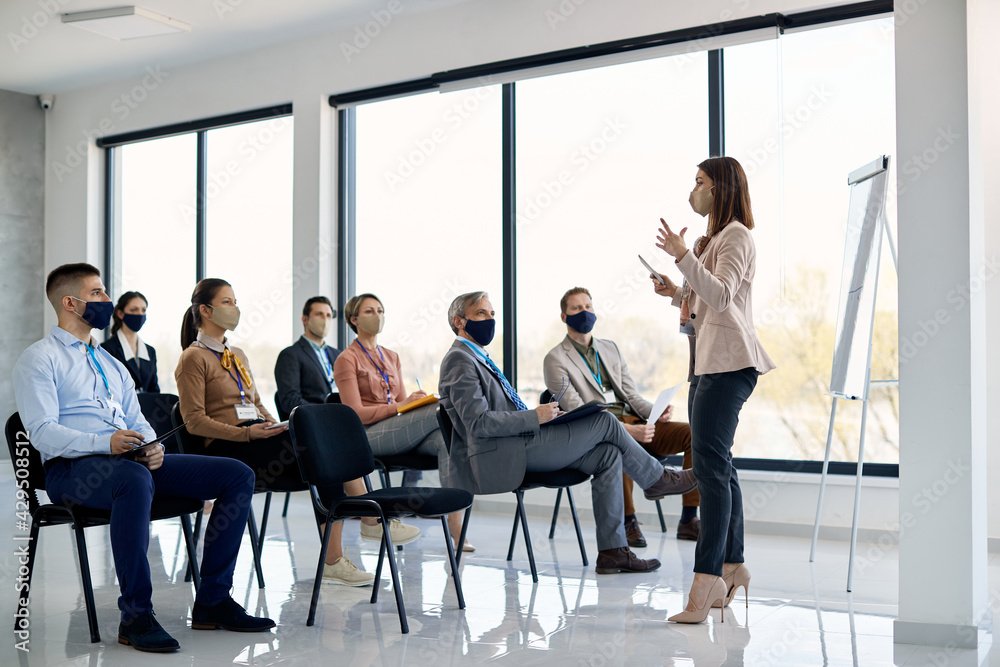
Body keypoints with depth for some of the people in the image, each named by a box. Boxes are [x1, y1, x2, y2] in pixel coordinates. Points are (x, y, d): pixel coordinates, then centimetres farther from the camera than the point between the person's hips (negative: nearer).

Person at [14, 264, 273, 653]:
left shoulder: (111, 362, 28)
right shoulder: (39, 359, 4)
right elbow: (43, 432, -9)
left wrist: (152, 447, -4)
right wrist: (104, 444, -26)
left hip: (134, 461, 7)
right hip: (72, 468, -7)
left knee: (238, 474, -8)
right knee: (135, 480, -43)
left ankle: (213, 601, -7)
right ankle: (135, 615, -31)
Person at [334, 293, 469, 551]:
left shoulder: (391, 357, 21)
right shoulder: (347, 359, 0)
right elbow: (356, 413, -9)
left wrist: (416, 399, -4)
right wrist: (400, 406, -18)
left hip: (397, 429, 6)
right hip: (367, 434, -6)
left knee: (446, 439, -28)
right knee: (441, 411, -26)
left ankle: (454, 520, -33)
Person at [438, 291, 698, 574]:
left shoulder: (479, 358, 23)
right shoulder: (459, 360, -10)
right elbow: (478, 423, -20)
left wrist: (542, 414, 10)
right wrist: (535, 417, -17)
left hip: (517, 447, 10)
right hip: (501, 458, -10)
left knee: (607, 454, -3)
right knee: (604, 421, -9)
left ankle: (612, 551, -3)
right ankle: (656, 479, 14)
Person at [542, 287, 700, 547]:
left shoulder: (611, 348, 23)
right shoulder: (556, 359, 1)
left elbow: (631, 395, 18)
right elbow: (576, 412, -10)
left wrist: (657, 412, -6)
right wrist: (625, 430, -22)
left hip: (632, 424, 6)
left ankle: (688, 520, -11)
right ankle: (628, 522, -25)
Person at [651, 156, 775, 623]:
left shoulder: (736, 235, -6)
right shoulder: (717, 237, 25)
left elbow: (721, 296, -22)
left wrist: (682, 256, -30)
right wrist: (676, 294, 12)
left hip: (729, 362, -11)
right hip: (712, 362, 11)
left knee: (710, 465, -17)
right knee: (717, 466, 12)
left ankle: (705, 583, -20)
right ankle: (732, 567, 21)